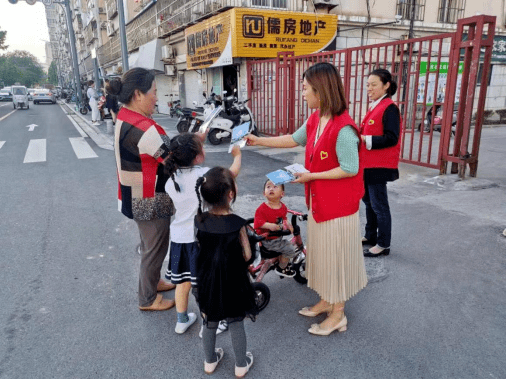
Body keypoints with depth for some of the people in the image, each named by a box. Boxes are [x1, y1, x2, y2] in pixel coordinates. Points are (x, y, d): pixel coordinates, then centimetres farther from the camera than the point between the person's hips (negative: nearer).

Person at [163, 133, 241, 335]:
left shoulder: (171, 179, -3)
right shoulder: (205, 175, -19)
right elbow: (232, 172, -6)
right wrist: (237, 155, 14)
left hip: (179, 237, 6)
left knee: (183, 281, 20)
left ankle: (182, 320, 37)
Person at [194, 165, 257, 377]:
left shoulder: (200, 220, -13)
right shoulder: (237, 223, -24)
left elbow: (201, 247, 1)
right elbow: (247, 256, -13)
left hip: (208, 280, 4)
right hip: (233, 282, -3)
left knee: (210, 323, 24)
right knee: (236, 325, 17)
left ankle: (210, 362, 43)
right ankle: (241, 365, 36)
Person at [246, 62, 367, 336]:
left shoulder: (343, 129, -25)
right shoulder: (315, 120, 3)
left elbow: (350, 169, -23)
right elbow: (294, 140, 16)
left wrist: (311, 176, -19)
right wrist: (258, 141, 14)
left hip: (338, 205, -9)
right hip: (318, 201, 9)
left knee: (336, 255, 5)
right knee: (321, 251, 20)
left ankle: (338, 315, 25)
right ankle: (326, 301, 39)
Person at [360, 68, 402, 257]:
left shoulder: (390, 108, -14)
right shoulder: (375, 106, 14)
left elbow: (391, 139, -21)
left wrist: (365, 139, -24)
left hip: (379, 166, -9)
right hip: (368, 163, 10)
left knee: (379, 205, -1)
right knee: (368, 200, 18)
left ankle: (383, 244, 12)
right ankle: (370, 235, 33)